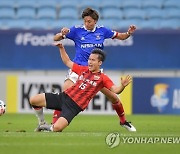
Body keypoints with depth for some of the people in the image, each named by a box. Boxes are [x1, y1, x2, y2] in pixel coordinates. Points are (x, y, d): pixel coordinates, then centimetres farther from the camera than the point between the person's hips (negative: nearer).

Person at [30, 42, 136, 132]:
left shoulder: (102, 78, -1)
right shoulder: (83, 70, 15)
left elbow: (115, 90, -11)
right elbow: (67, 62, 28)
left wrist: (122, 86, -33)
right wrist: (61, 48, 19)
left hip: (74, 106, -6)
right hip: (64, 96, 6)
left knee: (57, 128, -27)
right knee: (34, 100, -4)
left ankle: (50, 128, 11)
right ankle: (42, 123, 20)